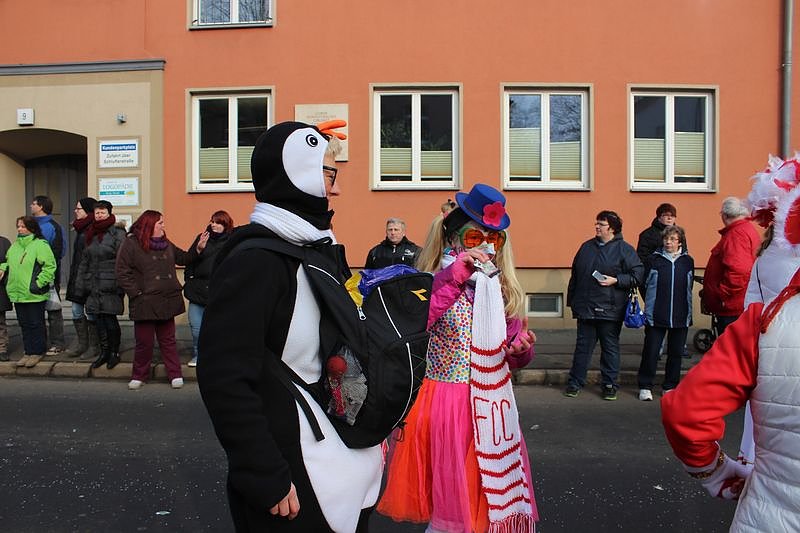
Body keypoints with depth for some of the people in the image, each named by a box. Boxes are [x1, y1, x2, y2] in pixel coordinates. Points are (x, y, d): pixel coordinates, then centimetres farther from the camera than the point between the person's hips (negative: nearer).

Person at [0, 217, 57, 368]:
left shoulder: (40, 245, -10)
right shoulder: (14, 246, 14)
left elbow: (50, 266, -15)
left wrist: (38, 283, -17)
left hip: (34, 295, -7)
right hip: (17, 293, 8)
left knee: (35, 324, 2)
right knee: (24, 324, 13)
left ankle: (37, 352, 13)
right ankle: (29, 352, 23)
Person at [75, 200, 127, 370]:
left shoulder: (117, 234, -5)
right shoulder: (90, 235, 15)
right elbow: (84, 261, 19)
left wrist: (120, 285, -16)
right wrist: (80, 284, 13)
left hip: (110, 285, -6)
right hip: (93, 285, 6)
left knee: (110, 319, -3)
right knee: (98, 319, 8)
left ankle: (114, 352, 13)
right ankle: (104, 351, 20)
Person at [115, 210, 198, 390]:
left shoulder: (166, 244, 13)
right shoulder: (131, 243, -5)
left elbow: (183, 258, 21)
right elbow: (122, 273, -8)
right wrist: (136, 293, -13)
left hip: (167, 301, 5)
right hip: (144, 303, -4)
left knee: (168, 340, 11)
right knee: (144, 341, 4)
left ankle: (175, 374, 16)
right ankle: (139, 375, 21)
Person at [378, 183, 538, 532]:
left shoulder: (504, 290, 7)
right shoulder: (433, 284, -7)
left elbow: (514, 358, 15)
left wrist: (522, 349, -8)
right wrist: (452, 278, -27)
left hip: (491, 407, 5)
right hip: (445, 404, -4)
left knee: (494, 495, 15)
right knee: (450, 497, 8)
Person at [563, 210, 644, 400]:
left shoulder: (624, 249, -3)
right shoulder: (587, 247, 10)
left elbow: (638, 275, -6)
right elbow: (575, 276, 15)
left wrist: (615, 280, -17)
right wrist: (571, 300, 15)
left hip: (610, 310, -3)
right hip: (585, 308, 4)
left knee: (610, 347, 8)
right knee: (582, 346, 9)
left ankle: (610, 385, 20)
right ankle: (575, 383, 18)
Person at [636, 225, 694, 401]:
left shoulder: (687, 261, 5)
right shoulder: (654, 260, -1)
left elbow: (689, 287, 14)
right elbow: (645, 284, 5)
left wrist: (686, 310, 12)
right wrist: (651, 305, 5)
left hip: (681, 316, 2)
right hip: (656, 316, -2)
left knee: (676, 353, 10)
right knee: (651, 352, -1)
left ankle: (670, 386, 24)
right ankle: (645, 386, 11)